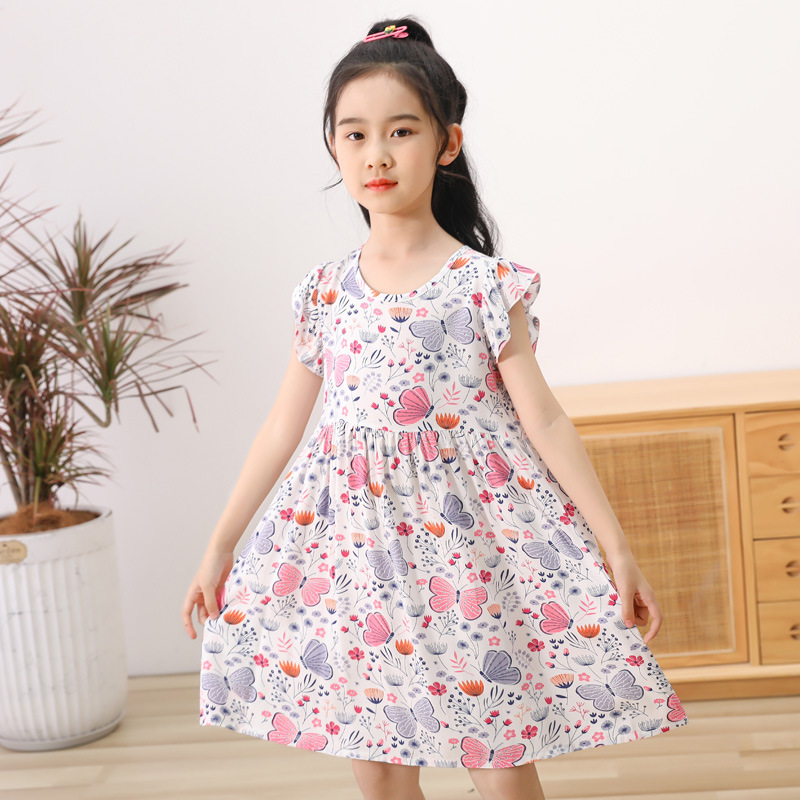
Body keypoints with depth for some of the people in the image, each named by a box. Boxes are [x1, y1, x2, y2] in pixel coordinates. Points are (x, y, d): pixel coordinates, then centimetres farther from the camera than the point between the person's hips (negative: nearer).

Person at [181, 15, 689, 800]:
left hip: (471, 529, -3)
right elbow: (282, 427, 10)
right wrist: (218, 548, 12)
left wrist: (618, 547, -7)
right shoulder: (323, 291, 4)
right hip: (356, 536, 3)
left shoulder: (487, 285, -6)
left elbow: (543, 420, -4)